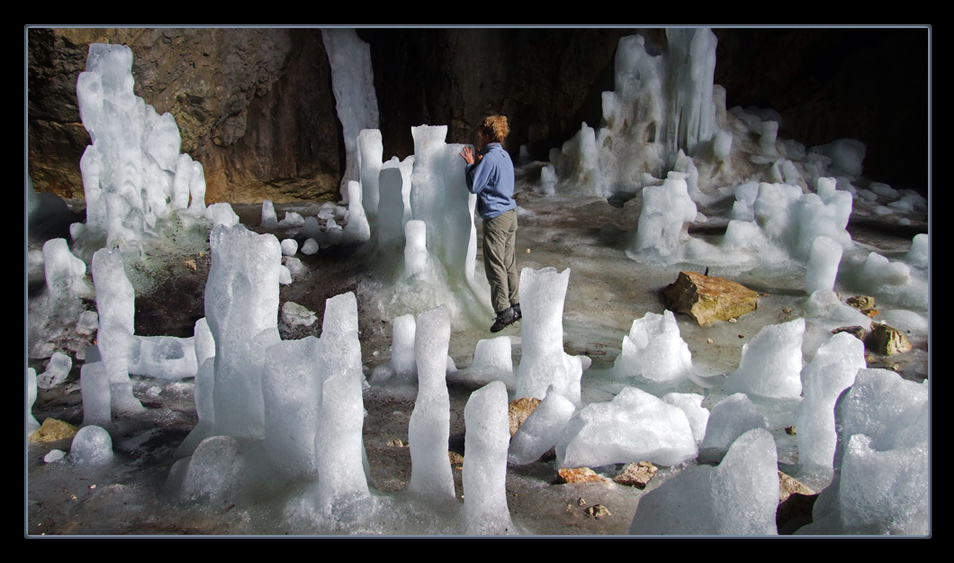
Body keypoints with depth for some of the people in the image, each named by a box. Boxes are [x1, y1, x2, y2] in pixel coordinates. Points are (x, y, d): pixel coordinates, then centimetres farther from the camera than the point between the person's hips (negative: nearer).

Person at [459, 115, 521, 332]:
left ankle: (504, 311, -4)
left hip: (495, 217, -9)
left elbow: (474, 186, -12)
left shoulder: (489, 158, -15)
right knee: (509, 264, 14)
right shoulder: (504, 156, 13)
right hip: (511, 214, 9)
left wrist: (470, 165, 0)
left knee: (495, 266, -4)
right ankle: (515, 306, 20)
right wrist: (478, 164, 11)